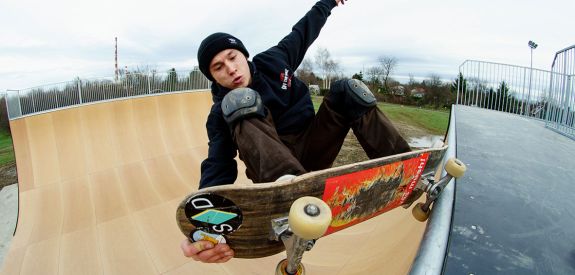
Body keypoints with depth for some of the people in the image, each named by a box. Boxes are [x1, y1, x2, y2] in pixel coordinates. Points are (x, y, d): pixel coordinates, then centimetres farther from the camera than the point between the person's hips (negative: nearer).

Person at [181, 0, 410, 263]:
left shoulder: (272, 61, 1)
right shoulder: (222, 115, -11)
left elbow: (303, 31, 19)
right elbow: (218, 167, -26)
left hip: (312, 153, 4)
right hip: (272, 167, -4)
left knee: (347, 90, -13)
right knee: (240, 100, -27)